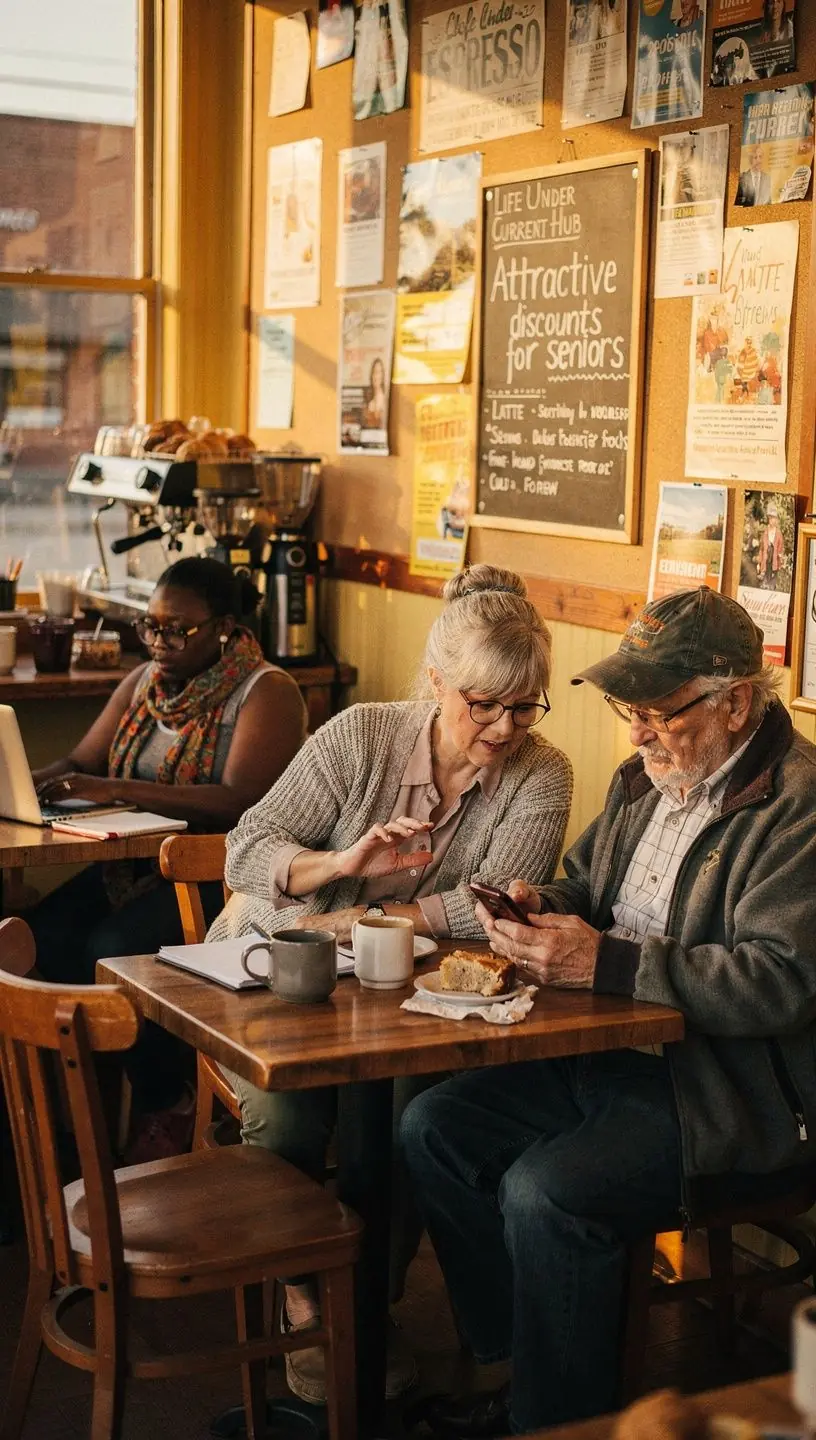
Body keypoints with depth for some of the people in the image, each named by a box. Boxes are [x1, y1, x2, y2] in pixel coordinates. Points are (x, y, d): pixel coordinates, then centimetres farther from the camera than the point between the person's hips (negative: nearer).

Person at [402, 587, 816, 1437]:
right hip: (610, 1050, 9)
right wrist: (538, 915, -2)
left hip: (731, 1087, -9)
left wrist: (606, 963, -27)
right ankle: (517, 1361, 12)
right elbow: (582, 888, 23)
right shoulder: (646, 779, 10)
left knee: (547, 1188, -27)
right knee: (432, 1127, 1)